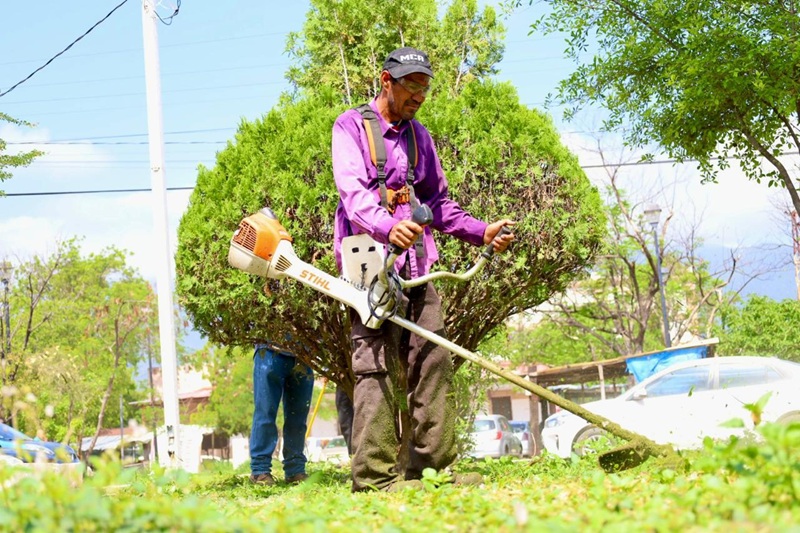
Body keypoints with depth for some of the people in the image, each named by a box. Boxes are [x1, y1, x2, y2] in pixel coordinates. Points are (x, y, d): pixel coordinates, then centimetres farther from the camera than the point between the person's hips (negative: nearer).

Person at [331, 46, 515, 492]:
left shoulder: (420, 137, 22)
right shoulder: (351, 127, 2)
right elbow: (353, 189, -15)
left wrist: (481, 232, 15)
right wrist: (387, 226, -34)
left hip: (417, 264, 7)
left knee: (434, 359, 1)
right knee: (376, 364, -12)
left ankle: (434, 464, 4)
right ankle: (375, 474, -14)